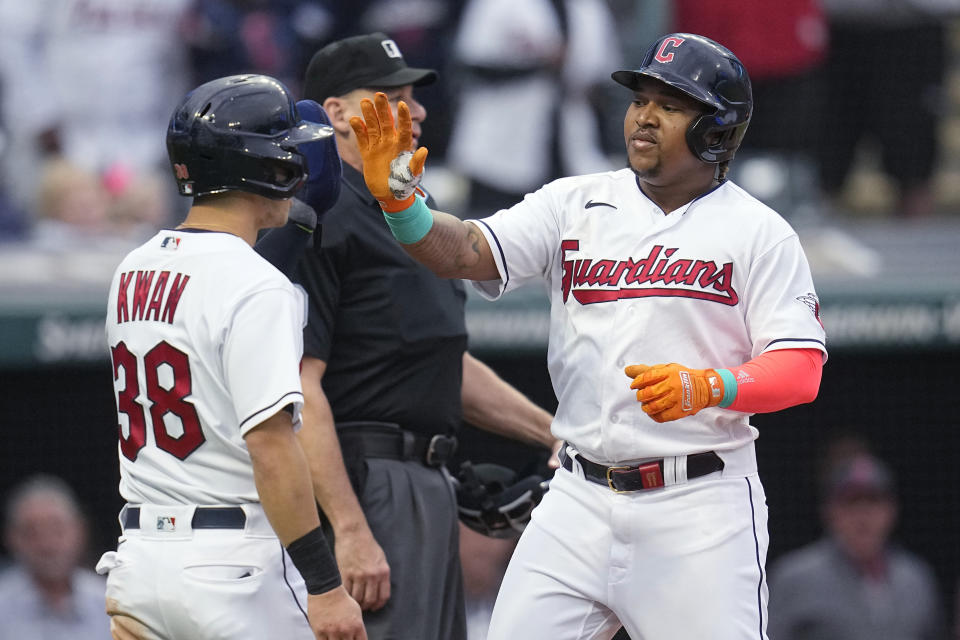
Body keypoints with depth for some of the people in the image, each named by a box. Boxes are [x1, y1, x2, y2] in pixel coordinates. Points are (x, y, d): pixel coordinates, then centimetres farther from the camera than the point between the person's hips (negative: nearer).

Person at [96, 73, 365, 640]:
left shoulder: (133, 272, 12)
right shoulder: (255, 287, -14)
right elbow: (271, 446, -20)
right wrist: (325, 587, -19)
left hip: (137, 552, 8)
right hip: (233, 564, -8)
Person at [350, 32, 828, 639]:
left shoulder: (759, 232, 0)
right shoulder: (576, 205, 9)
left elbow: (802, 371, -7)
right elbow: (464, 252, -3)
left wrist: (707, 386, -25)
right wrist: (398, 198, -23)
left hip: (700, 508, -3)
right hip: (581, 499, 3)